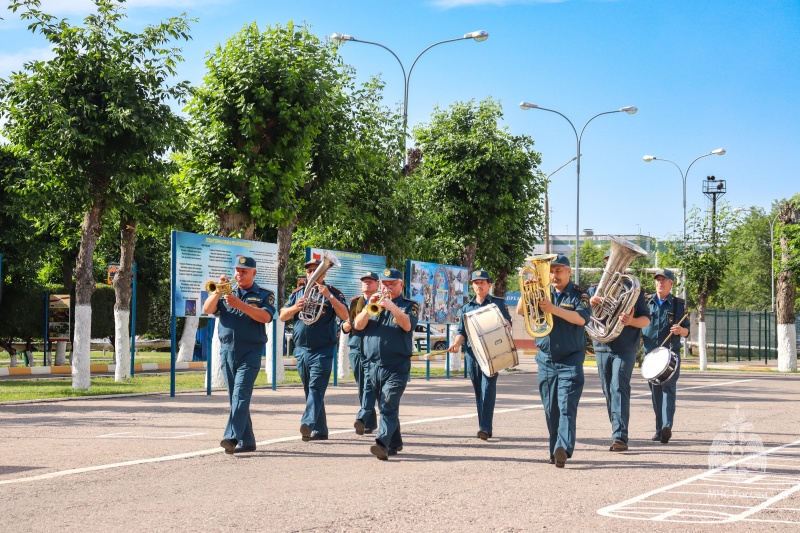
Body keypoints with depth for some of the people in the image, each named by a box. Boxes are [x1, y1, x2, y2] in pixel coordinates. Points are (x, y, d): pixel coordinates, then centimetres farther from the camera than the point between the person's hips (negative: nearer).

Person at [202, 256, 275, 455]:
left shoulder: (264, 295, 5)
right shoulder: (228, 294, 16)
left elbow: (265, 316, -13)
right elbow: (207, 309, 5)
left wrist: (239, 304, -19)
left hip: (250, 352, -5)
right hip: (227, 351, 5)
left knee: (241, 395, -17)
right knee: (235, 398, 7)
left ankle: (232, 437, -27)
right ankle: (246, 441, 15)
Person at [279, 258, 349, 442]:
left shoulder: (333, 293, 2)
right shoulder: (298, 293, 14)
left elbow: (344, 315, -12)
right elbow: (282, 316, 9)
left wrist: (329, 296, -21)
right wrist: (295, 308, -11)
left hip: (323, 349, -5)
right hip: (301, 349, 5)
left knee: (316, 388, -17)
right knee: (310, 390, 10)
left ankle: (308, 423, -32)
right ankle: (320, 431, 17)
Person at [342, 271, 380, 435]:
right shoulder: (354, 302, 16)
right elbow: (344, 327, 18)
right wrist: (348, 324, -5)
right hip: (356, 350, 5)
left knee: (369, 385, -16)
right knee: (362, 388, 7)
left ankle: (362, 418, -27)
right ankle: (370, 423, 16)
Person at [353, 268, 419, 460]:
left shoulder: (409, 305, 6)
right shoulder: (374, 304, 17)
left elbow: (407, 325, -15)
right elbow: (358, 325, 3)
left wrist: (392, 307, -27)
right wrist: (370, 307, -12)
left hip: (397, 367, -5)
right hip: (374, 365, 5)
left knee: (389, 406, -16)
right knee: (385, 407, 11)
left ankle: (382, 443, -27)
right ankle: (395, 444, 21)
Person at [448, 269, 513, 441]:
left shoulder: (498, 303, 9)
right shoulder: (467, 308, 18)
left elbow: (508, 324, 3)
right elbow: (462, 332, 16)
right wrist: (456, 344, -4)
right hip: (471, 353, 4)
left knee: (488, 388, -14)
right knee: (478, 391, 6)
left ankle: (485, 427, -19)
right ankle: (484, 428, 12)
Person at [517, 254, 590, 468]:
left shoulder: (579, 294, 0)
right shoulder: (542, 293, 10)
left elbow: (581, 318, -17)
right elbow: (520, 311, 2)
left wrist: (554, 309, -27)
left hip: (570, 360, -4)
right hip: (546, 360, 4)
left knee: (567, 406, -14)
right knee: (550, 409, 7)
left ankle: (564, 448, -24)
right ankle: (555, 450, 15)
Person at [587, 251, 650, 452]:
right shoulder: (595, 289, 15)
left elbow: (646, 320, 2)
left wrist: (631, 321, -20)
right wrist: (590, 304, -13)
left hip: (625, 347, -4)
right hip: (602, 347, 4)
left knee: (619, 387, -17)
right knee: (608, 391, 7)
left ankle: (620, 437, -22)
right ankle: (617, 430, 20)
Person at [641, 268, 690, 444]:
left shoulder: (679, 304, 6)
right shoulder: (647, 302, 11)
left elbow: (686, 331, 7)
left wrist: (680, 330, -15)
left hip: (671, 353, -3)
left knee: (668, 388, -15)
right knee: (655, 391, 6)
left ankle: (667, 426, -26)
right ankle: (659, 429, 13)